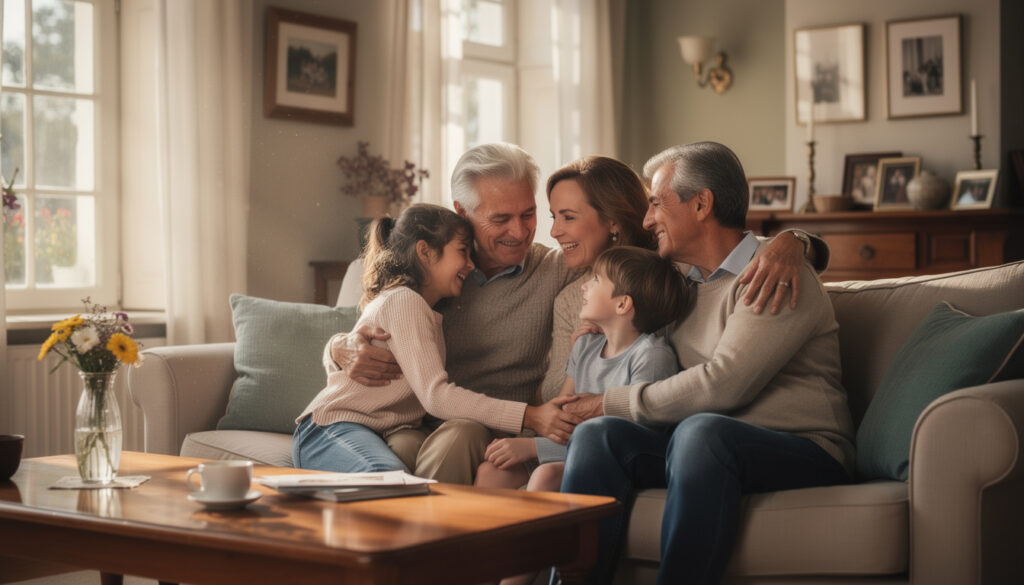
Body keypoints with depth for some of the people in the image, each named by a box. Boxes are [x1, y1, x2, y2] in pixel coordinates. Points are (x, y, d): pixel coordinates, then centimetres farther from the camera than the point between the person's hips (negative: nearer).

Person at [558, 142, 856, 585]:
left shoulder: (777, 275, -5)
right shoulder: (684, 283, 21)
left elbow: (722, 385, -18)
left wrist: (613, 403, -9)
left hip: (802, 453, -6)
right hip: (709, 449, 7)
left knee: (701, 431, -37)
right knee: (599, 434, -19)